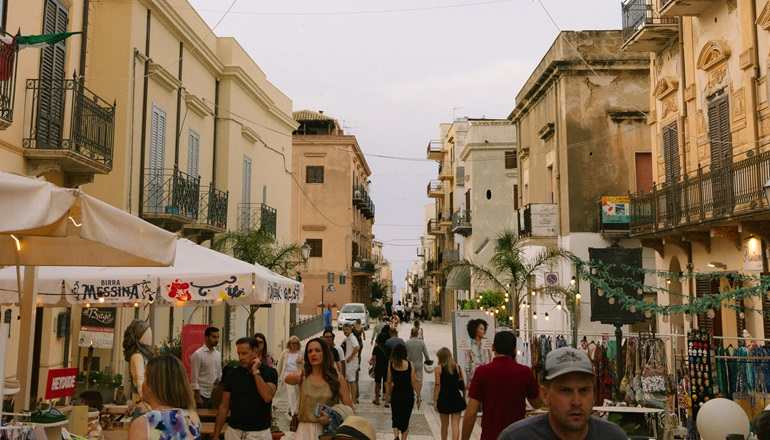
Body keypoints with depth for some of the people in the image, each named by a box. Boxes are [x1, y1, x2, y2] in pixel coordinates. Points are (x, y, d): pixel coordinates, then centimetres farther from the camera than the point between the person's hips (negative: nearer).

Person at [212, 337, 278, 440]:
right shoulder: (232, 373, 0)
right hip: (234, 431, 2)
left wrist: (256, 372, -17)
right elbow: (224, 406, 4)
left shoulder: (269, 372, -6)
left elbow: (267, 397, -22)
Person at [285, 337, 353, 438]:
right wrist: (295, 377, -45)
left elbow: (349, 407, 1)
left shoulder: (337, 377, -2)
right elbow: (288, 379, -24)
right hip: (306, 429, 1)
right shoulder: (302, 376, 0)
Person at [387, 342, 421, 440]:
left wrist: (389, 395, 15)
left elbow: (389, 382, 2)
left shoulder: (391, 365, -4)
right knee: (405, 419, 12)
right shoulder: (410, 365, -10)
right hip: (408, 395, -1)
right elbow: (414, 382, -7)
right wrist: (418, 396, 2)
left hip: (396, 394, 1)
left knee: (395, 417, 14)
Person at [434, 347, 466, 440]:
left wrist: (435, 401, -7)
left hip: (444, 398, -1)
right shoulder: (458, 368, 5)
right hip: (457, 398, 1)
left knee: (445, 424, 15)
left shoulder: (439, 368, -4)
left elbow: (437, 386, -9)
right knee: (455, 424, 0)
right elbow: (462, 385, 5)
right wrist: (464, 398, 14)